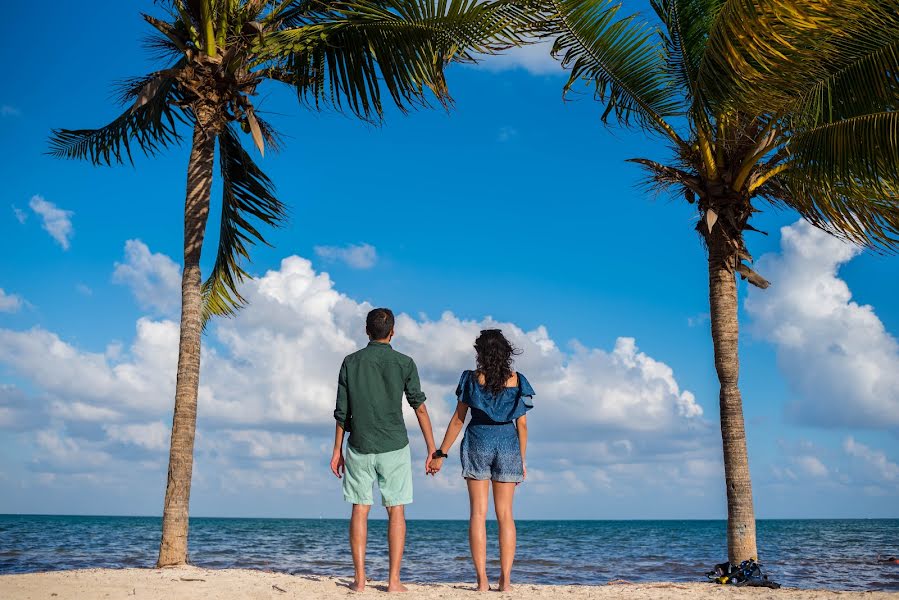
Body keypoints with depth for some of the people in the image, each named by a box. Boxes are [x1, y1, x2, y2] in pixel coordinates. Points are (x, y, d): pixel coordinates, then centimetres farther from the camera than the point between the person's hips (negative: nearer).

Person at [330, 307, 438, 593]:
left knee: (360, 510, 7)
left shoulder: (351, 362, 3)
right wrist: (432, 450, 2)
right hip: (394, 447, -1)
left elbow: (342, 412, 3)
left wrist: (337, 450, 11)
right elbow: (420, 408, -3)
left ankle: (359, 578, 6)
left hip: (359, 447, 2)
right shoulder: (404, 363, -2)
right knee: (396, 511, 4)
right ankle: (394, 580, 1)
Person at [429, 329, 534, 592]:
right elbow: (522, 425, 3)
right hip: (508, 445, 1)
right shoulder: (517, 381, 3)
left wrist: (441, 454, 5)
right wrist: (522, 460, 11)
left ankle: (482, 580, -4)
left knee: (478, 512, 1)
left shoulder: (472, 379, -1)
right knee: (505, 514, 6)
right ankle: (505, 579, 1)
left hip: (477, 443, -1)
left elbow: (457, 420, -1)